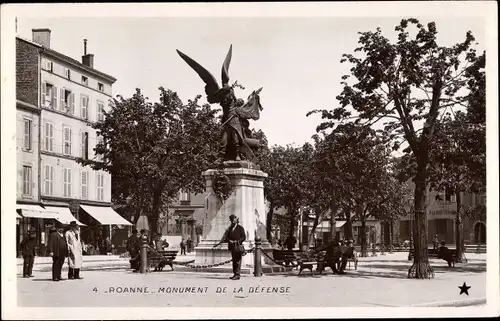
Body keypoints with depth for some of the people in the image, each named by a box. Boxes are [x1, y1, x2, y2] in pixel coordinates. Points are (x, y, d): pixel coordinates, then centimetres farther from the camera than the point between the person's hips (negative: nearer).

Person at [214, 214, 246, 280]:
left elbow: (244, 237, -3)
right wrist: (219, 242, -7)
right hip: (232, 246, 6)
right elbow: (226, 236, 8)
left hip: (238, 246, -6)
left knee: (238, 260, -8)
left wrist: (236, 241, -13)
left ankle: (237, 275, -9)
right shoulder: (230, 228, 15)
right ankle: (235, 274, 11)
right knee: (234, 260, 8)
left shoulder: (240, 228, 0)